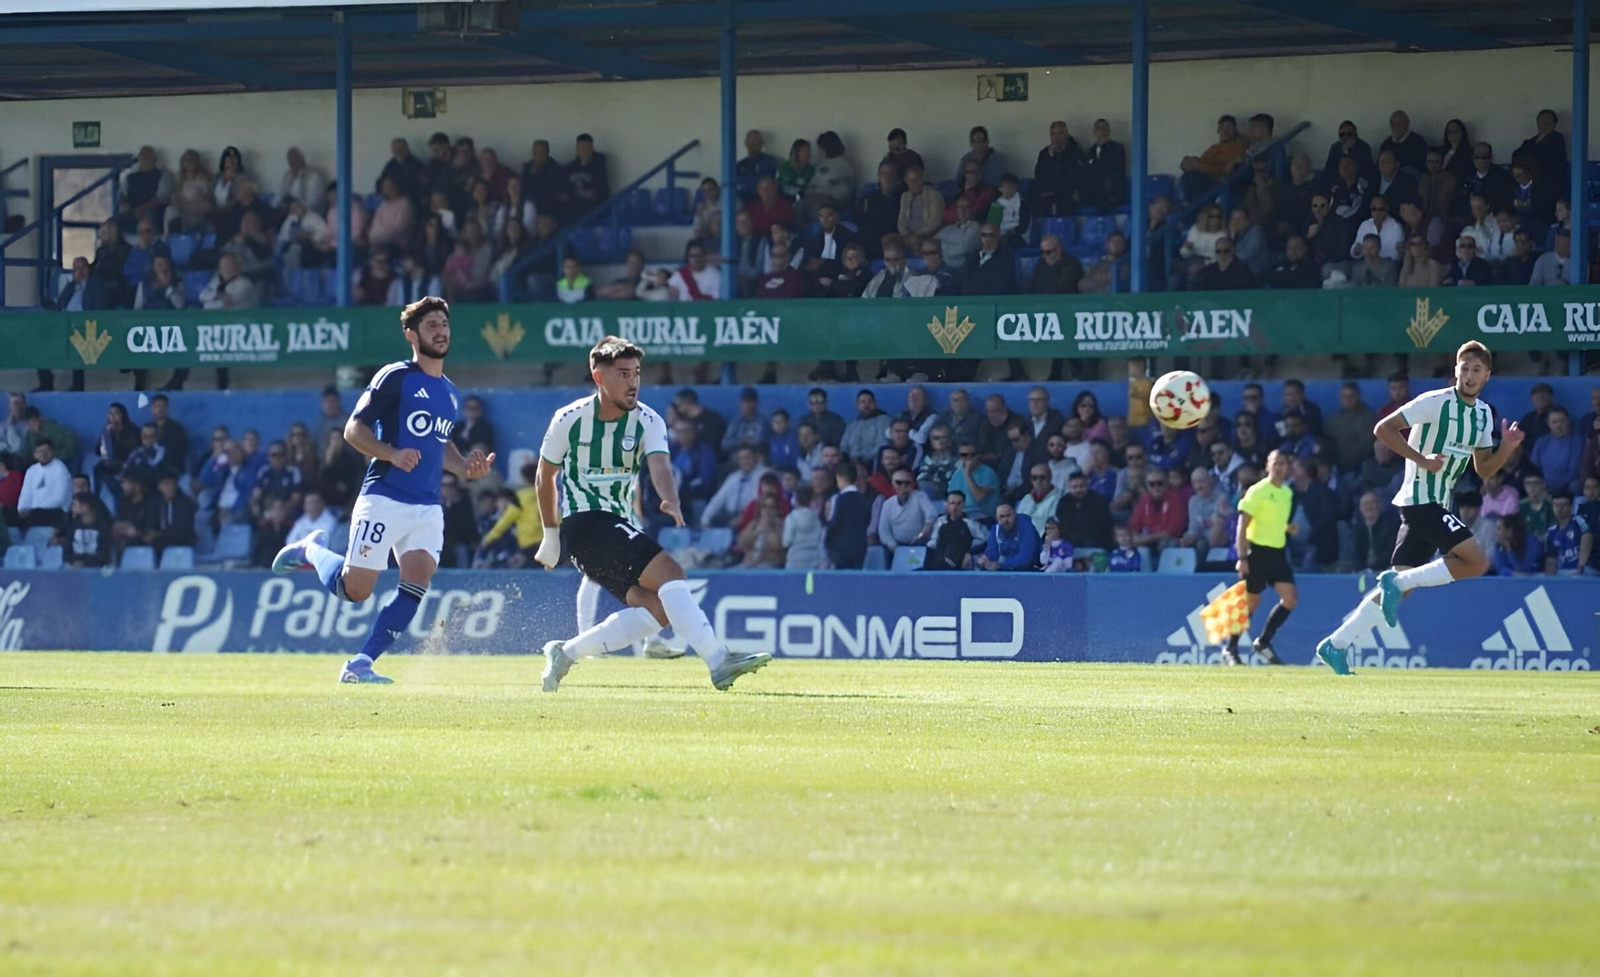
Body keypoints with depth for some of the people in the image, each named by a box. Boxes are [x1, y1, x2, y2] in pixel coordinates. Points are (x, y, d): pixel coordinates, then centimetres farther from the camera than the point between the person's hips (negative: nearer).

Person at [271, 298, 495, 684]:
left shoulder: (448, 391, 17)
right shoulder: (395, 377, -6)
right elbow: (354, 429, -8)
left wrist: (466, 466, 11)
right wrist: (392, 454, -23)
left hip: (427, 507, 6)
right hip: (384, 498, -6)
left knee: (417, 584, -12)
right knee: (354, 590, -4)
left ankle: (361, 665, -5)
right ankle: (311, 550, 27)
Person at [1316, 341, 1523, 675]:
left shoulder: (1483, 415, 13)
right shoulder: (1436, 402, -11)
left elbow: (1483, 469, 18)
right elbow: (1383, 428, -14)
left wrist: (1507, 447, -1)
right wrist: (1423, 460, -21)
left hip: (1437, 505, 8)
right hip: (1421, 498, -8)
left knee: (1400, 584, 4)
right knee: (1476, 562, -19)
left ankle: (1336, 644, 7)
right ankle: (1398, 582, -11)